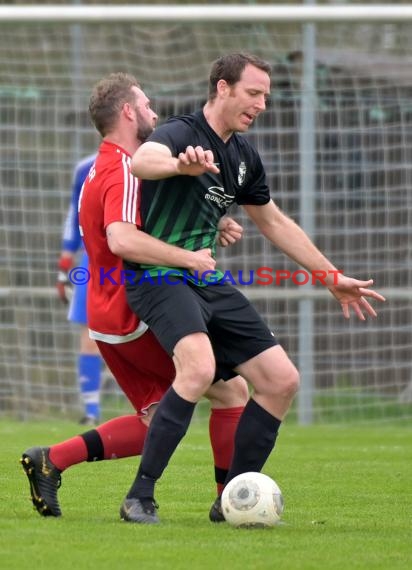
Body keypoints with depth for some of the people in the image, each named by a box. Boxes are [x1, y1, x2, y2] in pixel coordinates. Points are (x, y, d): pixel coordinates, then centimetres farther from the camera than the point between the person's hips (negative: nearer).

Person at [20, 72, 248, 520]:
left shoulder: (102, 171, 17)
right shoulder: (123, 171, -17)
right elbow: (122, 239, -34)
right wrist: (190, 258, -30)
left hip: (109, 319, 10)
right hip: (139, 315, -10)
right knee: (231, 389, -1)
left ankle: (50, 460, 3)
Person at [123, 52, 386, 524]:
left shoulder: (244, 156, 12)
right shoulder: (181, 134, -13)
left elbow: (275, 223, 26)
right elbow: (141, 162, -38)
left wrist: (333, 278, 26)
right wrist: (182, 164, -61)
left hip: (209, 282, 9)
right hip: (159, 277, -8)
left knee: (282, 380, 1)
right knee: (200, 367, -34)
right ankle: (140, 497, -26)